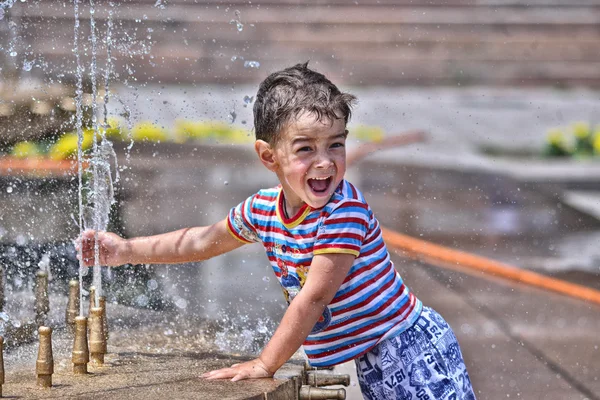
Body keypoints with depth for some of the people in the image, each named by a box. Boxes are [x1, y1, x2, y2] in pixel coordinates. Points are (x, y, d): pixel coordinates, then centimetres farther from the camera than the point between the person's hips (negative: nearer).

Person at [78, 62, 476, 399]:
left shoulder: (345, 208, -25)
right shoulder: (264, 209, -2)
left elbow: (314, 296, -26)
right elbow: (204, 241, 16)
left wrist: (265, 364, -20)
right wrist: (127, 250, 16)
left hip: (413, 349, -7)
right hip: (368, 362, 7)